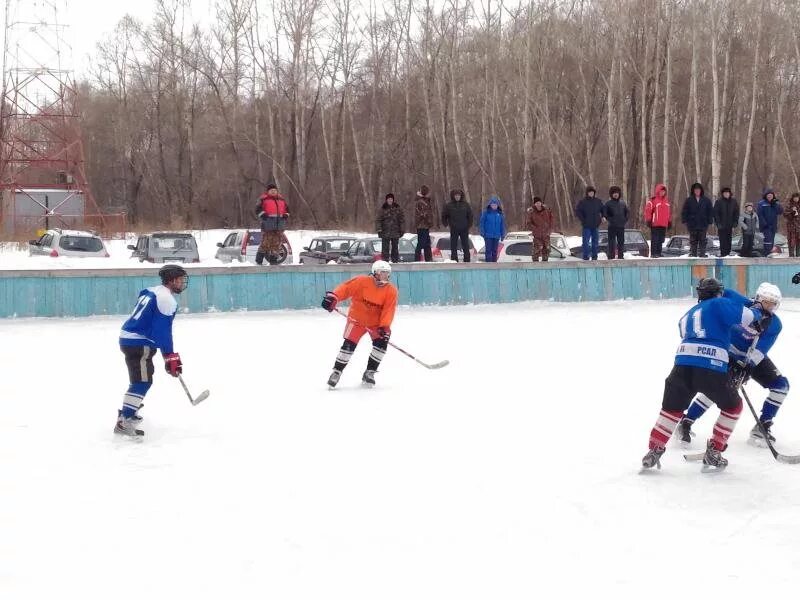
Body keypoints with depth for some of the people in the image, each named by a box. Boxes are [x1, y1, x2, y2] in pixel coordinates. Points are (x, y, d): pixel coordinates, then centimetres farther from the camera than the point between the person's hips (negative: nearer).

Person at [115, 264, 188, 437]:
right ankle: (124, 422, -22)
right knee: (142, 381, -14)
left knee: (140, 378, 27)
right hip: (139, 343, -10)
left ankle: (128, 411, 40)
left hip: (127, 338, 10)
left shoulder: (151, 291, 15)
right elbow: (162, 331, -21)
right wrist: (170, 356, -18)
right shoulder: (167, 300, -15)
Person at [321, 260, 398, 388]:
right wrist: (333, 297, -34)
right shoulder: (362, 281, -15)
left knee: (381, 343, -14)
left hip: (376, 322, 2)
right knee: (349, 345, -10)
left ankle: (369, 372, 2)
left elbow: (388, 310, -15)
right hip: (357, 319, -2)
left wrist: (384, 327, -26)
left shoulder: (391, 291, -9)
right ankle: (336, 372, 5)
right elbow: (346, 288, -18)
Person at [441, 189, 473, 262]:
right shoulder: (449, 205, -1)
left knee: (466, 247, 3)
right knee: (453, 247, 2)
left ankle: (467, 261, 8)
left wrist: (469, 225, 4)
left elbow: (470, 215, 10)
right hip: (454, 230, -1)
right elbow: (444, 215, 11)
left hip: (464, 229, 1)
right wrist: (446, 224, 5)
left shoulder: (466, 205, 1)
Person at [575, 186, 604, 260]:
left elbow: (603, 210, 22)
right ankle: (586, 257, -3)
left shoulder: (598, 201, 8)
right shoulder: (583, 201, -6)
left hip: (595, 226, 4)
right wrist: (582, 220, -11)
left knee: (595, 241, 8)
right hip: (586, 226, -4)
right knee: (586, 242, -6)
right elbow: (577, 211, -8)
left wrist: (602, 217, 8)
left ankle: (594, 257, 15)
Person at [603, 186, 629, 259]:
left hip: (621, 226, 4)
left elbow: (626, 212, 18)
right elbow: (604, 213, -3)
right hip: (612, 226, -4)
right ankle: (611, 256, -1)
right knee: (612, 242, -3)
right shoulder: (608, 203, -2)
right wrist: (608, 219, -12)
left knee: (621, 242, 7)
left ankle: (620, 256, 13)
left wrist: (625, 220, 6)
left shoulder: (622, 203, 9)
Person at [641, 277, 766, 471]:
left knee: (672, 409, 22)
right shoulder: (719, 304, 8)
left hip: (683, 365, 5)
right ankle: (713, 453, 17)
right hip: (712, 369, -5)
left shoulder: (687, 315, 30)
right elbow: (745, 317, -4)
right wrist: (757, 314, 20)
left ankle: (654, 451, 14)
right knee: (732, 407, 19)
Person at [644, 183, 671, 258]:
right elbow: (648, 210, -9)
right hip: (655, 224, -7)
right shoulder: (653, 200, -6)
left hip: (664, 224, 7)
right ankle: (653, 254, -4)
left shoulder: (666, 200, 16)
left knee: (661, 240, 10)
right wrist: (648, 220, -11)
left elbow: (669, 212, 23)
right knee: (654, 239, -6)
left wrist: (670, 221, 22)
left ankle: (658, 253, 16)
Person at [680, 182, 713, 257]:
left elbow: (710, 212, 7)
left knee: (702, 241, 1)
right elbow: (684, 212, 4)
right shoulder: (689, 200, 3)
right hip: (692, 225, 0)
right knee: (693, 241, 4)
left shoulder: (706, 200, 5)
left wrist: (709, 221, -1)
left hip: (703, 225, 0)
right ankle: (692, 254, 8)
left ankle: (702, 254, 5)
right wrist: (685, 221, -5)